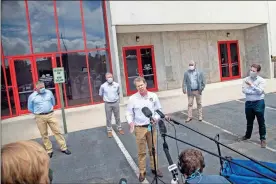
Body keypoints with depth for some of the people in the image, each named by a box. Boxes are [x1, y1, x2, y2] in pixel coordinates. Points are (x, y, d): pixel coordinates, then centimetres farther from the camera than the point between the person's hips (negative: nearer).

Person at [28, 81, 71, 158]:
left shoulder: (49, 92, 2)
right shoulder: (32, 96, -4)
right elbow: (30, 108, 8)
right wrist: (38, 112, 7)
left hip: (50, 115, 1)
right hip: (40, 117, -1)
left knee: (57, 131, 3)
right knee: (44, 134, 6)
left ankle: (64, 148, 10)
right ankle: (49, 150, 19)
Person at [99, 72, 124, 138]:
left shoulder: (117, 85, -5)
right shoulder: (103, 86, -11)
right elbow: (101, 94, 7)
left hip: (116, 103, 2)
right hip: (108, 104, -2)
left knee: (117, 117, 14)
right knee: (108, 118, 7)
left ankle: (119, 128, 30)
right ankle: (109, 130, 21)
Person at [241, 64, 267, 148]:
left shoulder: (261, 80, -7)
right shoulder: (246, 79, 0)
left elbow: (259, 91, -19)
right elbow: (244, 90, -11)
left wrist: (251, 85, -22)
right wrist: (255, 91, -16)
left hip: (259, 103, -3)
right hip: (248, 103, 3)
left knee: (261, 122, 7)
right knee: (249, 121, 19)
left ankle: (263, 139, 21)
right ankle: (247, 135, 37)